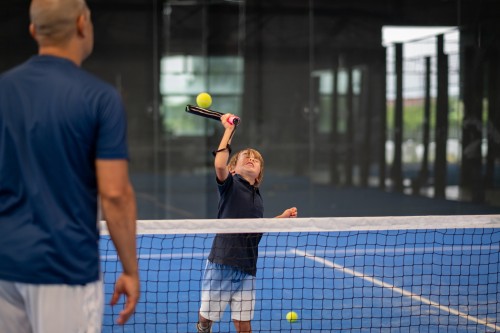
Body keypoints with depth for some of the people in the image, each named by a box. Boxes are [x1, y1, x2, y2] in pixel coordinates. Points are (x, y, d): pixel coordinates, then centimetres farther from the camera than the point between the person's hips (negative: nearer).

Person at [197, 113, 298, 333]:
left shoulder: (257, 198, 14)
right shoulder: (230, 185, -4)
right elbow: (219, 165, -27)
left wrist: (282, 218, 17)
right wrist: (229, 131, -20)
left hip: (246, 270, 5)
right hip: (221, 265, -5)